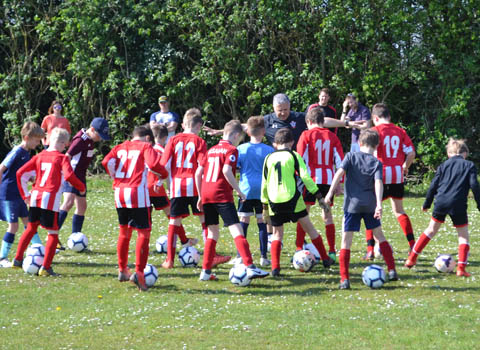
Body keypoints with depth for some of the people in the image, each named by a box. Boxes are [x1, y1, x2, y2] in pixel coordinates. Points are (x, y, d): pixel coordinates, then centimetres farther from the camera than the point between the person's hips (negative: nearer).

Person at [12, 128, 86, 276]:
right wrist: (81, 188, -2)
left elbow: (20, 173, 10)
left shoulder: (39, 156, 12)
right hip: (51, 200, -6)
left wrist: (25, 195, 18)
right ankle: (45, 268, -3)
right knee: (53, 234, 3)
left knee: (31, 228, 24)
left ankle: (18, 259, 26)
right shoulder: (62, 158, -3)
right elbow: (69, 176, -19)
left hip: (35, 198, 6)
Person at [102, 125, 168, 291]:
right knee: (144, 232, -3)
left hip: (119, 193, 6)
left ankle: (122, 270, 28)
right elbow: (153, 164, -15)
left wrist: (115, 177, 14)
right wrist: (164, 174, 4)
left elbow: (107, 161, -1)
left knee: (124, 231, 21)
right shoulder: (146, 147, 3)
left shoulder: (120, 147, 15)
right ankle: (139, 272, -16)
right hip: (137, 193, -6)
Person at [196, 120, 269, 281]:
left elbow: (198, 173, 17)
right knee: (236, 230, -11)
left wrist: (200, 196, 22)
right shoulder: (231, 150, -2)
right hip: (222, 195, -7)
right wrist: (239, 191, -10)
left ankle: (206, 271, 14)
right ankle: (250, 267, -22)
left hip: (206, 194, 7)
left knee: (213, 232, 16)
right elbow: (227, 171, -17)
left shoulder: (211, 150, 19)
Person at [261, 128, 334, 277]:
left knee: (277, 233, 13)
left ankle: (275, 267, 0)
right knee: (309, 227, 12)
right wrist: (319, 196, -5)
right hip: (292, 199, -2)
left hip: (274, 202, 2)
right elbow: (305, 177, -8)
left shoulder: (269, 158, 10)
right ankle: (326, 259, 18)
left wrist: (265, 205, 22)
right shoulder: (293, 156, 1)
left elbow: (264, 184, 14)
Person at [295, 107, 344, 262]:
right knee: (327, 214, 11)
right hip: (328, 179, 3)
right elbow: (340, 160, 5)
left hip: (311, 179, -3)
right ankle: (332, 252, 8)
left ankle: (299, 250, -4)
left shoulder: (306, 135, -1)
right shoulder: (332, 137, 8)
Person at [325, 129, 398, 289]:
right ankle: (392, 271, 20)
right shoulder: (376, 163, 1)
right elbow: (378, 183, -12)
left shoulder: (351, 156, 1)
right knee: (379, 235, 19)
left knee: (346, 240, 0)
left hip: (352, 204, -2)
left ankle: (344, 279, -8)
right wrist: (379, 204, -18)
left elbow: (339, 173, -11)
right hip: (370, 204, 2)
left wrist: (330, 193, -12)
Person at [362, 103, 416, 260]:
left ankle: (370, 250, -3)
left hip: (380, 176, -4)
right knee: (399, 211, 18)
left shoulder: (375, 131, -5)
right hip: (397, 176, 4)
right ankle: (413, 245, 14)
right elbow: (411, 153, 4)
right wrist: (405, 167, 20)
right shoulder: (400, 131, 7)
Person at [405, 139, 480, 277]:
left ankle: (412, 259, 18)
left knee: (431, 229, 19)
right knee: (463, 235, 8)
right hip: (458, 205, -3)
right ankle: (461, 268, -5)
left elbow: (433, 186, 11)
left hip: (441, 203, 3)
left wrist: (427, 203, 20)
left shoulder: (443, 165, 14)